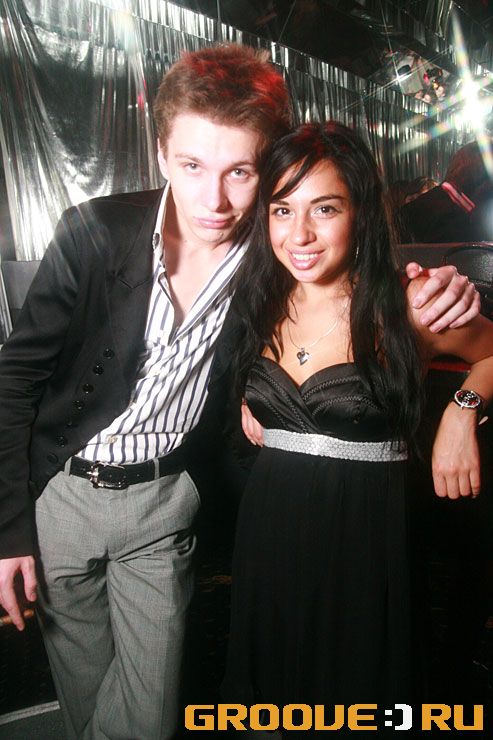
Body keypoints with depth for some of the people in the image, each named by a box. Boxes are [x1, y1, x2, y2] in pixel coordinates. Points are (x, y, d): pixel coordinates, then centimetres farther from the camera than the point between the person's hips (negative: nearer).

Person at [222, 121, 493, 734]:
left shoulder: (403, 307, -14)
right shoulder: (261, 303, 1)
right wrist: (246, 397, 4)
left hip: (362, 543, -4)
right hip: (266, 529, 5)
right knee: (269, 681, 24)